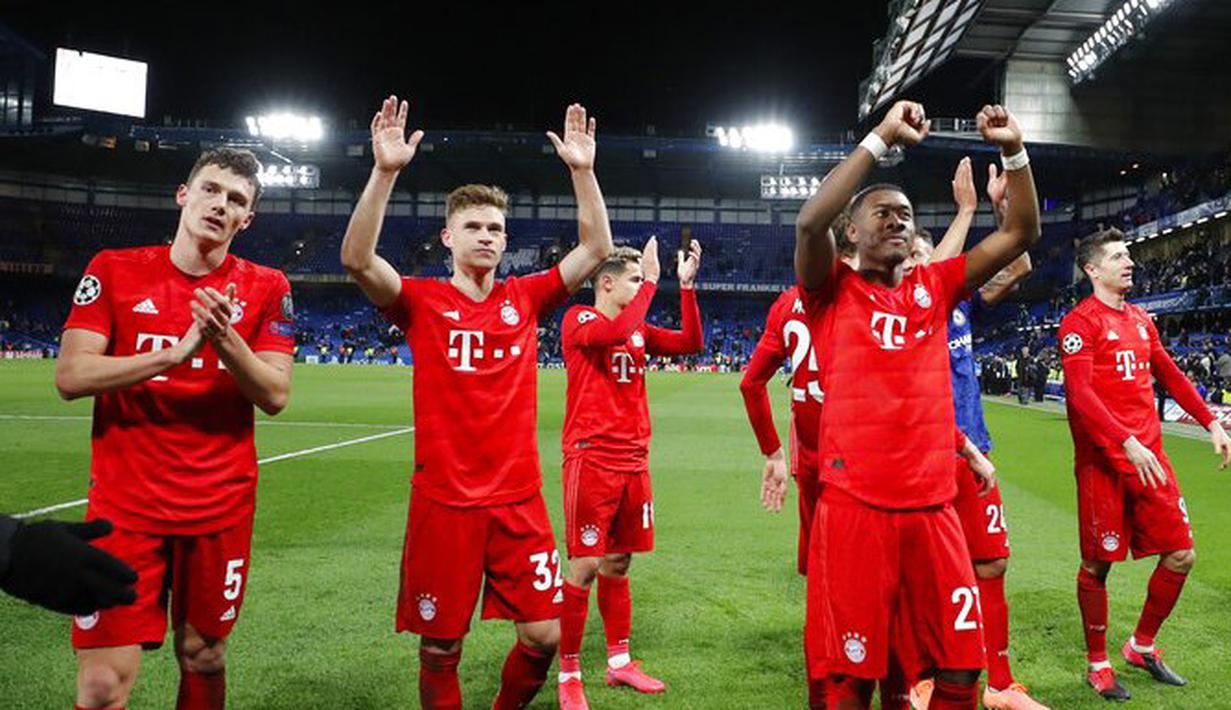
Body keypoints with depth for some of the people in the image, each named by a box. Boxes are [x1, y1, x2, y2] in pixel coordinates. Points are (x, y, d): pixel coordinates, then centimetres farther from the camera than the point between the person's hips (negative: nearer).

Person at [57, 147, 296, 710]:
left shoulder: (265, 288, 2)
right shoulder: (114, 271, 1)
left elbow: (275, 396, -5)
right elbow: (70, 377, -8)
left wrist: (224, 339, -22)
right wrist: (176, 351, -20)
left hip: (221, 507, 1)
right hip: (126, 505, -1)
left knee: (204, 658, 13)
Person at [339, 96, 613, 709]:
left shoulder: (526, 298, 6)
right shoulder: (422, 302, -2)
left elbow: (597, 249, 1)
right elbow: (357, 259, -17)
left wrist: (582, 170, -8)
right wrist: (386, 170, -25)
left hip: (519, 498, 2)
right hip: (443, 500, -2)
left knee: (544, 637, 5)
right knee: (440, 647, 7)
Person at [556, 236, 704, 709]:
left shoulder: (639, 329, 15)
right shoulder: (578, 319, -5)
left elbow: (691, 343, 10)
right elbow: (616, 332, -26)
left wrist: (687, 284, 5)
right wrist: (652, 280, -17)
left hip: (633, 461, 7)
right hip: (591, 459, -7)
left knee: (618, 564, 14)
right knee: (584, 568, -3)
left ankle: (619, 662, 26)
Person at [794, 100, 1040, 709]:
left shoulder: (935, 288, 15)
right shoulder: (833, 292, 3)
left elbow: (1021, 233, 14)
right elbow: (809, 223, -17)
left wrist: (1014, 152, 2)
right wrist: (882, 138, -15)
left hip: (932, 507, 4)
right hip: (854, 506, -4)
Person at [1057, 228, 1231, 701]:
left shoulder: (1141, 320, 16)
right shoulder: (1080, 322, -8)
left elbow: (1170, 375, 24)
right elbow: (1079, 395, -18)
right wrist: (1128, 444, -26)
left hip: (1149, 454, 7)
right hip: (1103, 462, -7)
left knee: (1181, 555, 8)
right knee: (1097, 564, 3)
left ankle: (1142, 646, 28)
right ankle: (1098, 664, 19)